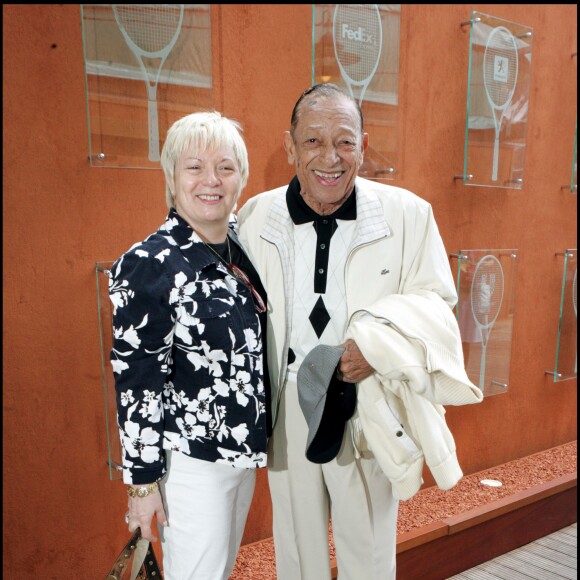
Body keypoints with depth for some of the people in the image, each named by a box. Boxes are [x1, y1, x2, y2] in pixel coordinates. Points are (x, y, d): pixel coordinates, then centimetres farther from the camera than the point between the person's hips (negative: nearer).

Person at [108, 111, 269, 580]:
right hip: (191, 460, -7)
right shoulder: (149, 265, -18)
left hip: (244, 449, 7)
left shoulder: (243, 247, 1)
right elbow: (136, 382, -16)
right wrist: (143, 480, -13)